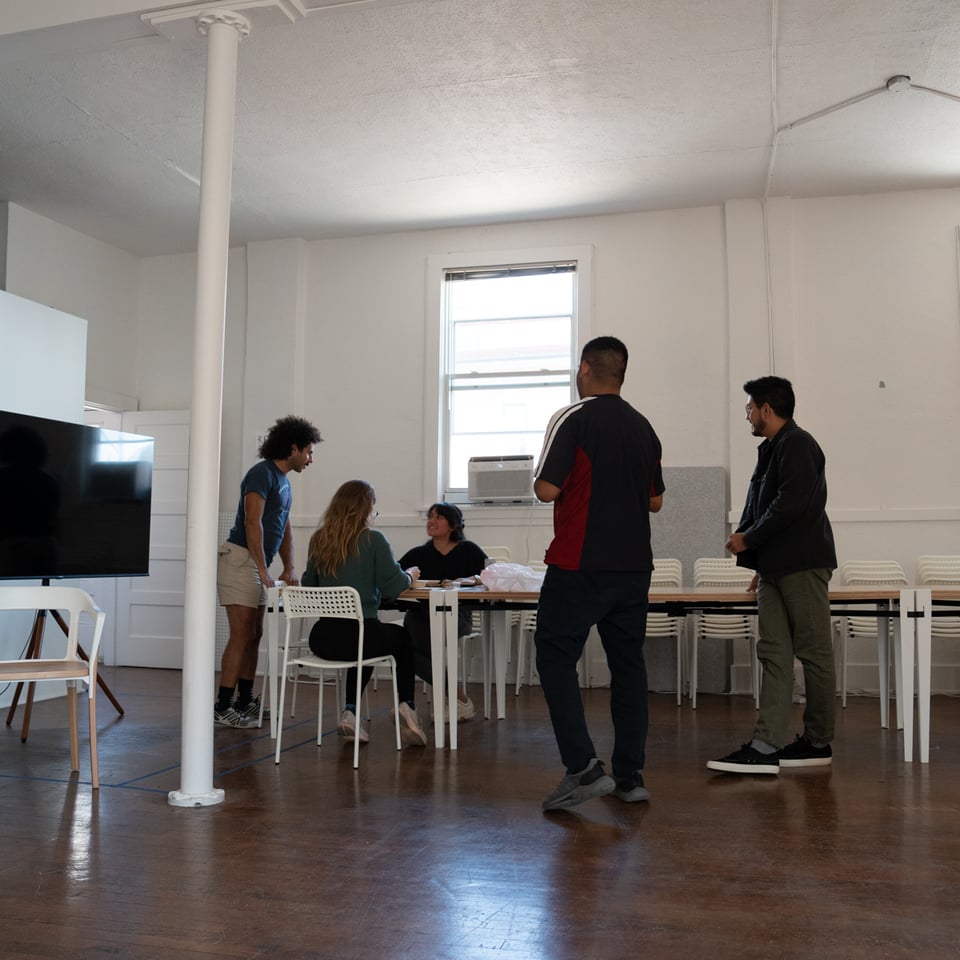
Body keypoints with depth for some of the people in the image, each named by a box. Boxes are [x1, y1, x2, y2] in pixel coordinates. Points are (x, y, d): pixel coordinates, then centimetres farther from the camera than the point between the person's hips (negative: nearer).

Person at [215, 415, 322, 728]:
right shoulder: (262, 473, -13)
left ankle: (245, 700, 20)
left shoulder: (284, 481, 16)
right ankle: (222, 708, -7)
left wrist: (288, 569, 9)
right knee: (242, 635, -10)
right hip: (240, 559, -9)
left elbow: (284, 528, 19)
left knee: (254, 634, 12)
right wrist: (264, 571, -22)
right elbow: (253, 522, -21)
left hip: (258, 565, 9)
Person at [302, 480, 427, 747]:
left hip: (322, 639, 5)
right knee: (404, 638, 27)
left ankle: (350, 712, 22)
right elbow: (393, 585, -11)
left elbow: (308, 584, 15)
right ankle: (406, 705, 13)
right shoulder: (373, 540, -8)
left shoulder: (319, 540, 6)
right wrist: (410, 575, 10)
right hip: (359, 634, -4)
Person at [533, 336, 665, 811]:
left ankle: (583, 768, -6)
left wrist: (540, 480, 7)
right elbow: (655, 500, 16)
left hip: (580, 565, -6)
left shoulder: (572, 419, -8)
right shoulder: (643, 427, 12)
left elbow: (547, 488, -14)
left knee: (556, 658, 2)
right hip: (633, 565, 7)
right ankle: (630, 775, 15)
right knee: (628, 664, 11)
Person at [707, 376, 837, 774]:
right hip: (775, 568, 10)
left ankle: (818, 743, 13)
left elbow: (791, 505, -21)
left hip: (802, 565, -9)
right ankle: (767, 746, 3)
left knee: (813, 652, 2)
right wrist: (761, 561, 19)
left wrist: (749, 539, -12)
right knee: (773, 653, 3)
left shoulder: (797, 445, -10)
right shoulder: (772, 449, 19)